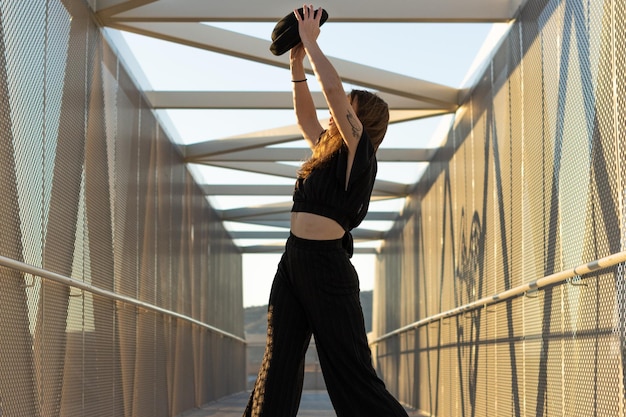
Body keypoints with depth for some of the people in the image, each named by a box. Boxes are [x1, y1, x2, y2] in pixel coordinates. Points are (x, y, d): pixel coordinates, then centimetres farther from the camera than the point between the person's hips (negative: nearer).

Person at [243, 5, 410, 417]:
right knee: (278, 367, 5)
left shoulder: (359, 151, -7)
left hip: (326, 266, -9)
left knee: (351, 372, -4)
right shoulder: (331, 151, 16)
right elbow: (306, 117, 28)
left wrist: (311, 41, -5)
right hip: (294, 260, 9)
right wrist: (296, 62, 20)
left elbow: (333, 89, -14)